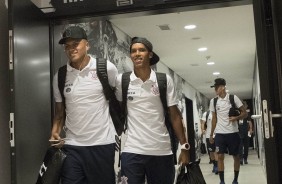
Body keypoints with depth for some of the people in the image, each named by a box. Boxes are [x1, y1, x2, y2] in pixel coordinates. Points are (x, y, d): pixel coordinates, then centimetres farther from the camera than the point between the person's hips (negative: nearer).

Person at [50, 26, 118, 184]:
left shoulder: (107, 68, -6)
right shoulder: (60, 76, 4)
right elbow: (59, 112, 12)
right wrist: (55, 133, -6)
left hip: (102, 144, -2)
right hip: (71, 146, 3)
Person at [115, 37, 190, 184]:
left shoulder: (165, 80, 1)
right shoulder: (122, 80, 1)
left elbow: (174, 115, 3)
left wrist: (184, 147, -1)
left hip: (162, 151, 1)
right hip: (132, 151, 0)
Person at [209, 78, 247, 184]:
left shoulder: (233, 98, -4)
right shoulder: (213, 101, 4)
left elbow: (244, 113, -1)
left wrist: (236, 118, -21)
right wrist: (211, 134, 11)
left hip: (233, 133, -1)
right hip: (220, 134, 2)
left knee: (236, 156, 7)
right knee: (220, 156, -3)